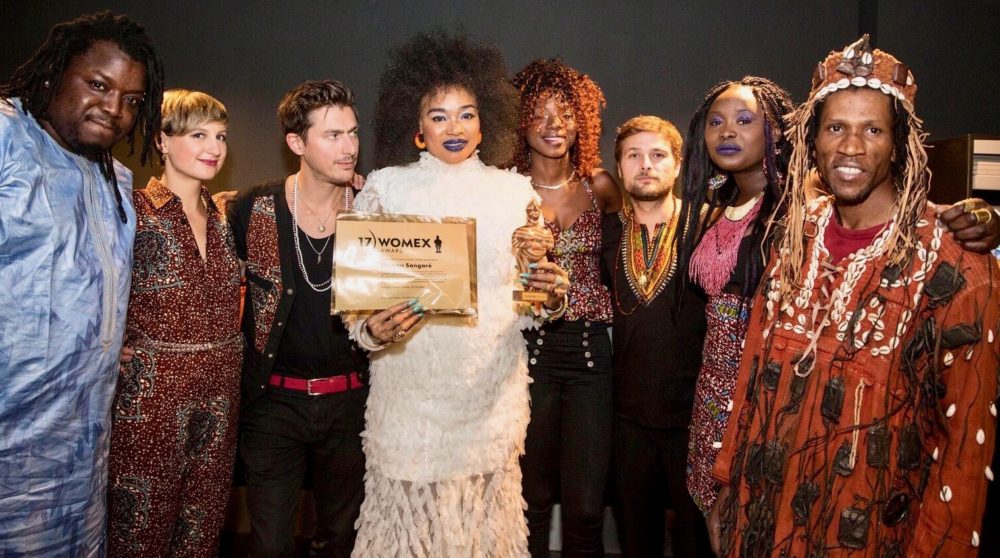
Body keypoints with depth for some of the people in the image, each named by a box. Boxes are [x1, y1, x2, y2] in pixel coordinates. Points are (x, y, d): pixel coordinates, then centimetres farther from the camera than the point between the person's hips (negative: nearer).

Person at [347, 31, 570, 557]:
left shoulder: (514, 190, 4)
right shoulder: (386, 187, -1)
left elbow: (528, 299, 8)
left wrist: (551, 297, -13)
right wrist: (372, 329, -21)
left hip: (492, 393, 2)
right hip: (411, 391, -1)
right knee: (410, 515, 8)